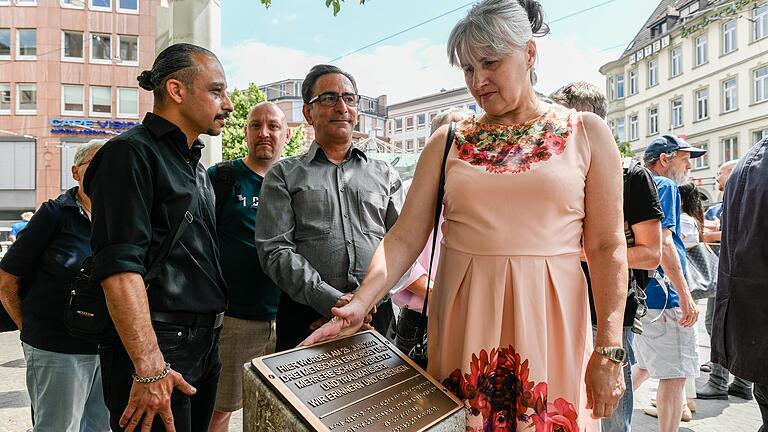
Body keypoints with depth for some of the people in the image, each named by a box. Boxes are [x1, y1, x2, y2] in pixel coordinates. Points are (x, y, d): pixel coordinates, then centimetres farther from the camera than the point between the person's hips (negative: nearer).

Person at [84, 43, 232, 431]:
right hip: (156, 348, -8)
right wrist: (149, 368, -26)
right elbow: (119, 267, -22)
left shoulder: (195, 165, 16)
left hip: (204, 342, 9)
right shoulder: (130, 153, -12)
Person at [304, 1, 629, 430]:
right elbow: (405, 237, -2)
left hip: (548, 314, -1)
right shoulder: (448, 141, 4)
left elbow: (607, 246, -2)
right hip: (463, 313, 2)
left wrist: (609, 350, -7)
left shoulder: (587, 133, 2)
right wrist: (361, 303, -16)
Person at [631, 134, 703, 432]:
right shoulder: (665, 185, -9)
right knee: (675, 374, -2)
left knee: (645, 365, 21)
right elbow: (662, 242, -20)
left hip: (638, 294, 10)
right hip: (661, 295, -10)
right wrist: (685, 294, -20)